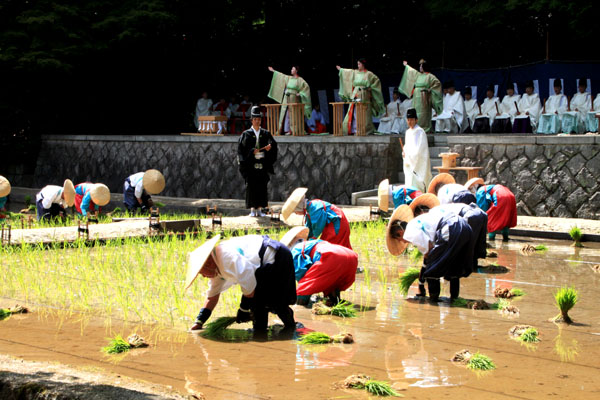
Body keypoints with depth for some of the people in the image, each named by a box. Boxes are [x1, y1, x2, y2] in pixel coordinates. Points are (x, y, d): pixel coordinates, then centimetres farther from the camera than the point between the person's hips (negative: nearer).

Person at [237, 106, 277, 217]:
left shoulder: (266, 134, 11)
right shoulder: (246, 134, 4)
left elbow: (273, 143, -1)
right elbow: (241, 148, -4)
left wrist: (270, 146, -24)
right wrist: (252, 151, -18)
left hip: (262, 164, 2)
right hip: (250, 164, -2)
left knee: (262, 186, 2)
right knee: (251, 186, -4)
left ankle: (260, 209, 8)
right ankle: (252, 209, 0)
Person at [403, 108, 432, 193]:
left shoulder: (420, 132, -10)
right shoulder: (408, 132, 15)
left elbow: (420, 148, -14)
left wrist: (407, 154, -10)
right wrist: (404, 152, 1)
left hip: (418, 163, -8)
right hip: (409, 164, 8)